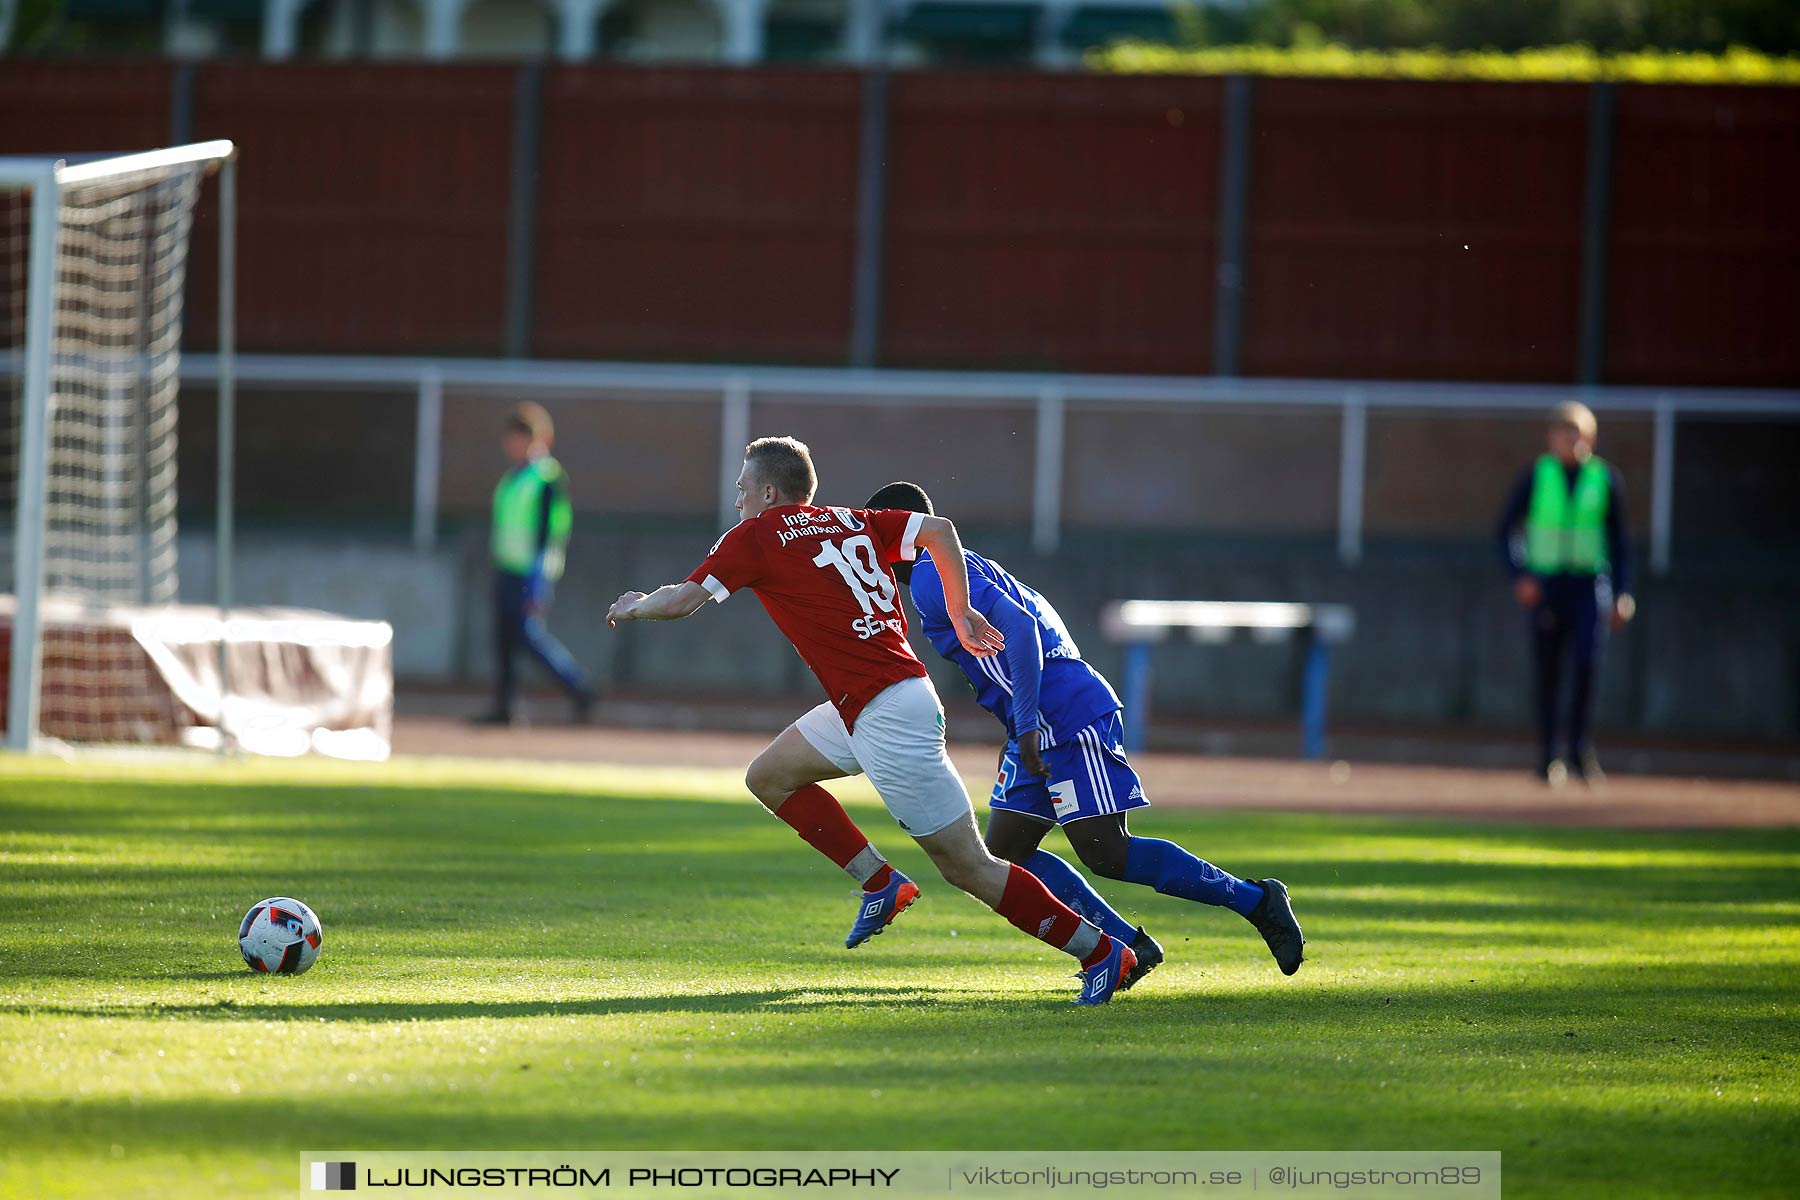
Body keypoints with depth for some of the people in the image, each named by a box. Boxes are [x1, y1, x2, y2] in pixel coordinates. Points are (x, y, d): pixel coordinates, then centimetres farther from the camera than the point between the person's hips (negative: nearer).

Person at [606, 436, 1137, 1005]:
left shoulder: (755, 536, -4)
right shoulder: (851, 522, 15)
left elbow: (680, 601, -5)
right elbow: (939, 531, 10)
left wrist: (634, 607, 16)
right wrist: (960, 613, 18)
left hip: (889, 715, -9)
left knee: (965, 866, -6)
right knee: (768, 777, 18)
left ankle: (1100, 952, -6)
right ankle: (881, 883, 15)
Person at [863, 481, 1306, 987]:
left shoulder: (933, 576, -10)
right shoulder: (951, 569, 21)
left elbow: (1017, 625, -23)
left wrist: (1026, 725, -26)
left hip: (1068, 717, -11)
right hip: (1039, 730, 11)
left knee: (1106, 855, -12)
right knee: (1005, 853, 7)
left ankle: (1256, 899, -4)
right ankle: (1128, 948, 5)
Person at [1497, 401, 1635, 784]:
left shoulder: (1606, 479, 5)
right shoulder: (1535, 476, 1)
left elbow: (1618, 539, 10)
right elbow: (1507, 529, 4)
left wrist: (1622, 594, 3)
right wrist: (1518, 575, -10)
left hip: (1590, 583, 0)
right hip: (1545, 582, 0)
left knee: (1587, 659, -19)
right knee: (1548, 671, 0)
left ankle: (1578, 747, -8)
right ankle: (1548, 757, 10)